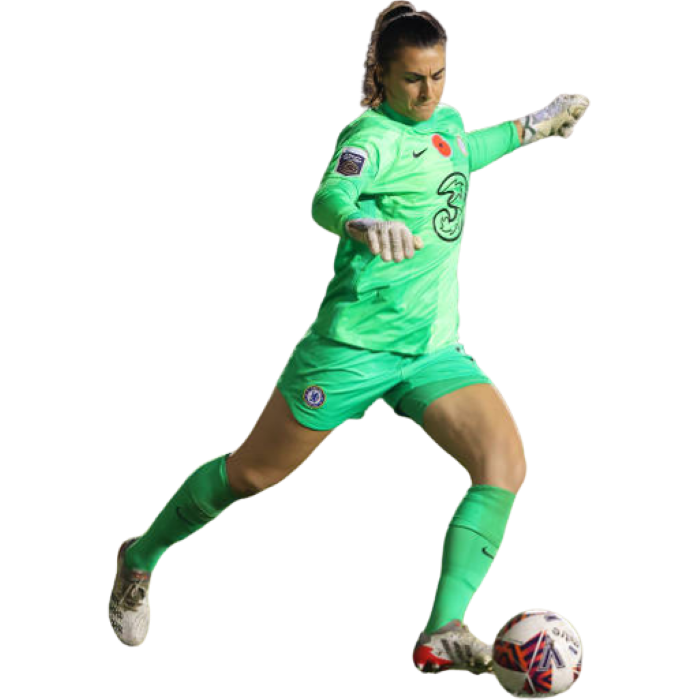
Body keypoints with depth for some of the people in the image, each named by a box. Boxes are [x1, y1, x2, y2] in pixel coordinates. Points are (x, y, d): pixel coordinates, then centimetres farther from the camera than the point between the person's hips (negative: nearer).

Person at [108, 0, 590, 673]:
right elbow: (328, 198, -37)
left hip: (433, 350, 6)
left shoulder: (448, 121, 10)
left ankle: (442, 634, -19)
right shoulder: (372, 135, -15)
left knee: (506, 464, -18)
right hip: (355, 345, -6)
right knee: (251, 474, 8)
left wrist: (533, 124, 35)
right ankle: (142, 558, 34)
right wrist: (363, 224, -59)